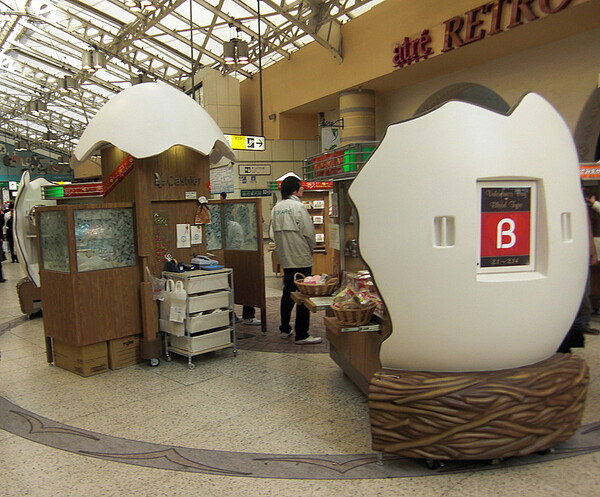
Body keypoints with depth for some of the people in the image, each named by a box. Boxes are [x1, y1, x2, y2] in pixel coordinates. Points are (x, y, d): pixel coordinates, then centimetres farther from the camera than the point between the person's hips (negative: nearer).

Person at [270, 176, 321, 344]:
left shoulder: (276, 208, 7)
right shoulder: (298, 207, -13)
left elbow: (273, 233, 10)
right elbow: (309, 232, -12)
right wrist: (311, 248, 5)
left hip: (285, 259, 7)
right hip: (301, 258, -7)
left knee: (288, 293, 17)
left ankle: (285, 329, 26)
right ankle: (301, 335, 3)